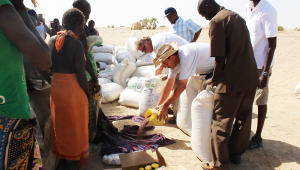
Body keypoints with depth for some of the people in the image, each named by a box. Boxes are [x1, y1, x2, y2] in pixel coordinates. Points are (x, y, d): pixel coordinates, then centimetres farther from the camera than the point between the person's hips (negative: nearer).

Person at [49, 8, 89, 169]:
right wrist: (87, 93, -4)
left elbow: (49, 66, 8)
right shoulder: (76, 43, -16)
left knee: (60, 125, 21)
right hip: (72, 90, -7)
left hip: (55, 87, 7)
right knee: (74, 128, 9)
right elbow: (81, 74, -17)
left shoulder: (53, 41, 4)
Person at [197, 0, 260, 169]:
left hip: (232, 80, -8)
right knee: (243, 118, 17)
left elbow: (220, 58, -17)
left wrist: (214, 79, -1)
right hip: (251, 78, 9)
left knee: (221, 122, 2)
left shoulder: (217, 21, -10)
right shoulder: (238, 17, 15)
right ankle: (236, 154, 32)